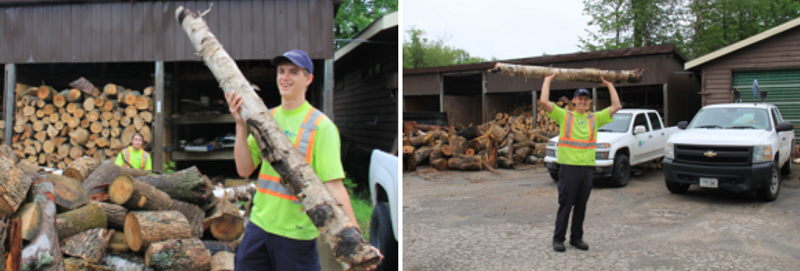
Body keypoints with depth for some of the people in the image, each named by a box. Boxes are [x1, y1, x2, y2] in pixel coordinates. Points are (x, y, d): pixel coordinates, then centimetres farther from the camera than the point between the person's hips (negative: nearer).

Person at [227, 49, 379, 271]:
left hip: (296, 234, -5)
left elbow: (333, 185, -17)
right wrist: (241, 125, -11)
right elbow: (244, 169, 1)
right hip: (258, 225, 5)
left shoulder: (321, 126, -11)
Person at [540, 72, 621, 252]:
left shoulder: (595, 119, 13)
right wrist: (548, 80, 2)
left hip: (587, 167, 4)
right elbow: (544, 101, -6)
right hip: (568, 166, -3)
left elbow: (616, 106, 13)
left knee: (581, 206, 10)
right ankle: (558, 239, 10)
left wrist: (609, 85, 18)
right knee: (565, 205, 1)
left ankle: (576, 238, 22)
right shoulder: (564, 116, 3)